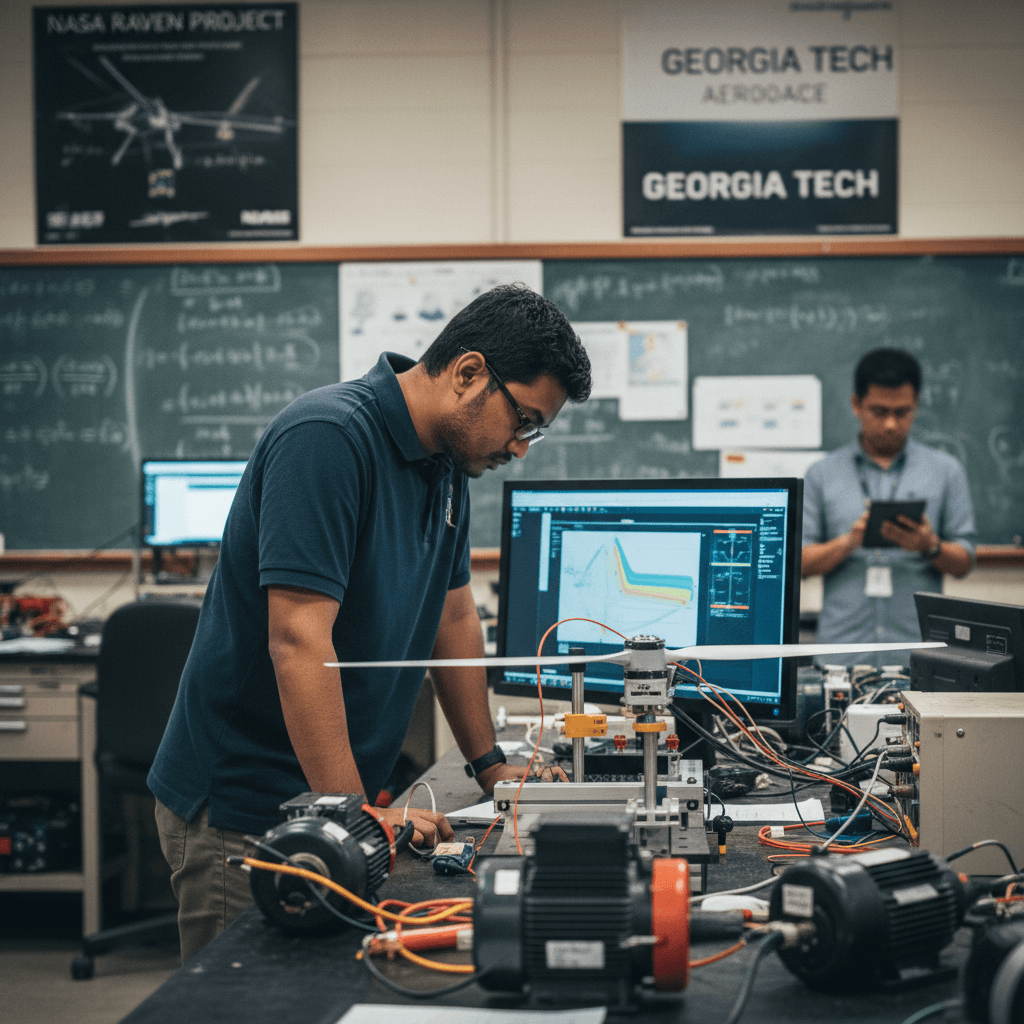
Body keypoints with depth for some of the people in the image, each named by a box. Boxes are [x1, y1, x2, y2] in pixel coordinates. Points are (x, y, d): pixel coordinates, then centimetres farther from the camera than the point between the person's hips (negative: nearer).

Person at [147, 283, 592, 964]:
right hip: (241, 810, -8)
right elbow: (299, 639, -28)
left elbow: (454, 615, 18)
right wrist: (354, 813, -30)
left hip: (333, 799, 8)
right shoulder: (328, 437, -21)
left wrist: (490, 764, 18)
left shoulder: (448, 462, 8)